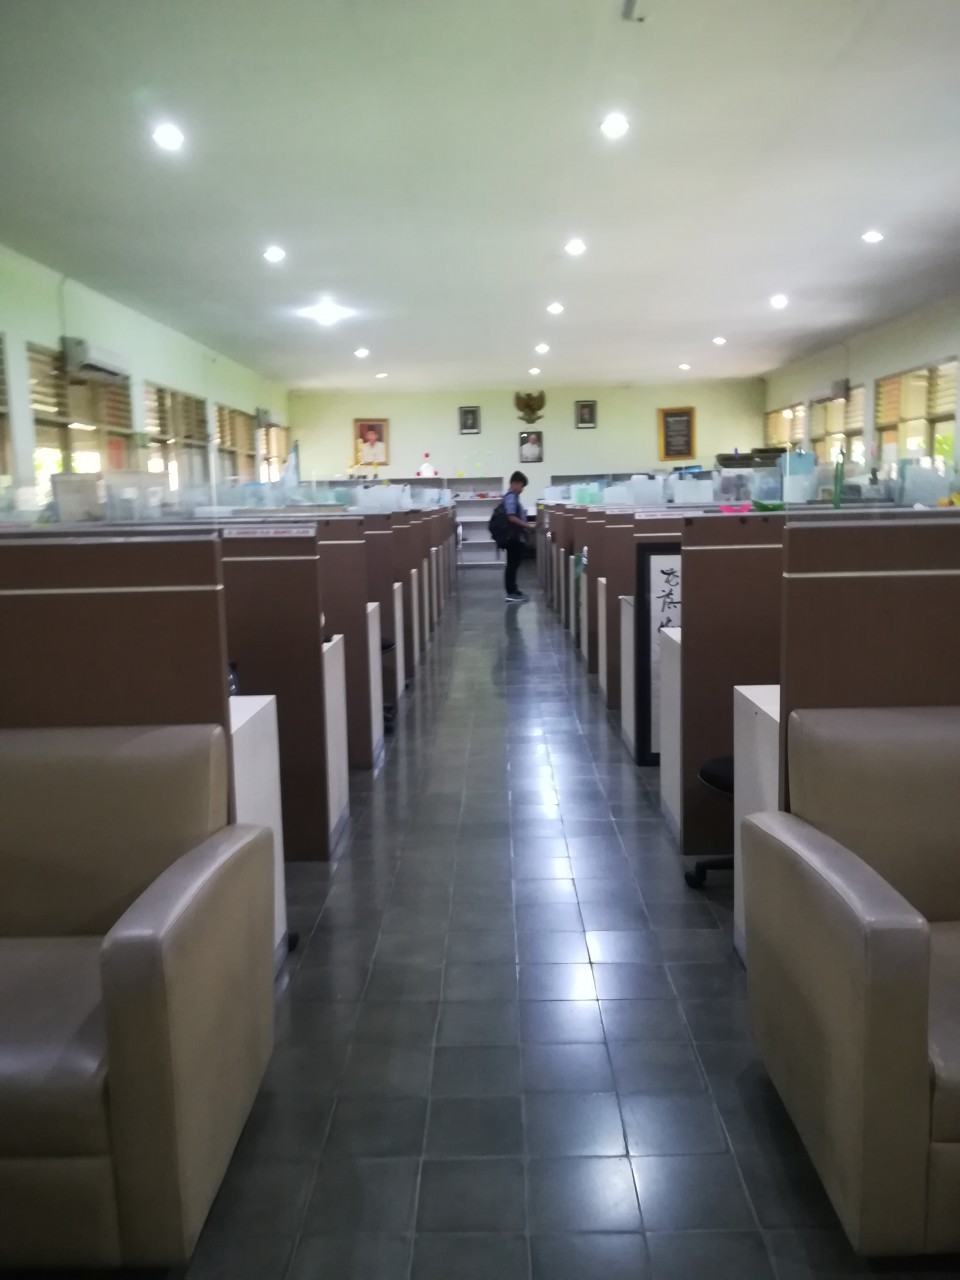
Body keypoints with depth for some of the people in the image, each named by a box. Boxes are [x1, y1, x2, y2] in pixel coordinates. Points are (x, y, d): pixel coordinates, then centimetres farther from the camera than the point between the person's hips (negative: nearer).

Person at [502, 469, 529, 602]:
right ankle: (510, 594, -3)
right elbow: (511, 517, -24)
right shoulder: (511, 497, -15)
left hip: (517, 536, 10)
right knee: (512, 564, -6)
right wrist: (526, 525, -22)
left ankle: (513, 590, 23)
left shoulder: (514, 496, 15)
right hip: (514, 536, -10)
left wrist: (525, 526, 17)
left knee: (514, 564, 15)